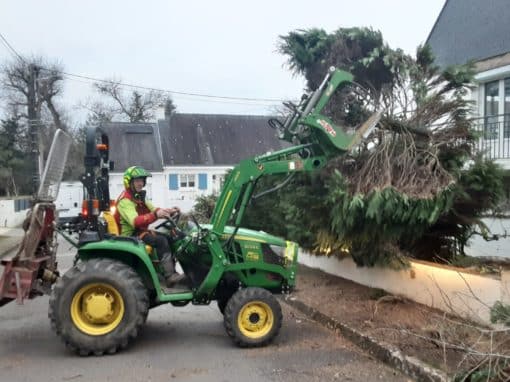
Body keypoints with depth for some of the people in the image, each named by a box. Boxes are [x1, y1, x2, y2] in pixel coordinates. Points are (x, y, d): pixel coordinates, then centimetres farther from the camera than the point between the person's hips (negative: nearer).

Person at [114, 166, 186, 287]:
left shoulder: (139, 197, 14)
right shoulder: (125, 200, -18)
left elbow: (154, 210, 11)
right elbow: (135, 222, -33)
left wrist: (170, 211, -9)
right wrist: (155, 215, -46)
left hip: (140, 231, 9)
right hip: (130, 235, -9)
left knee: (169, 238, -8)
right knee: (161, 241, -26)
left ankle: (171, 270, -9)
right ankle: (170, 276, -29)